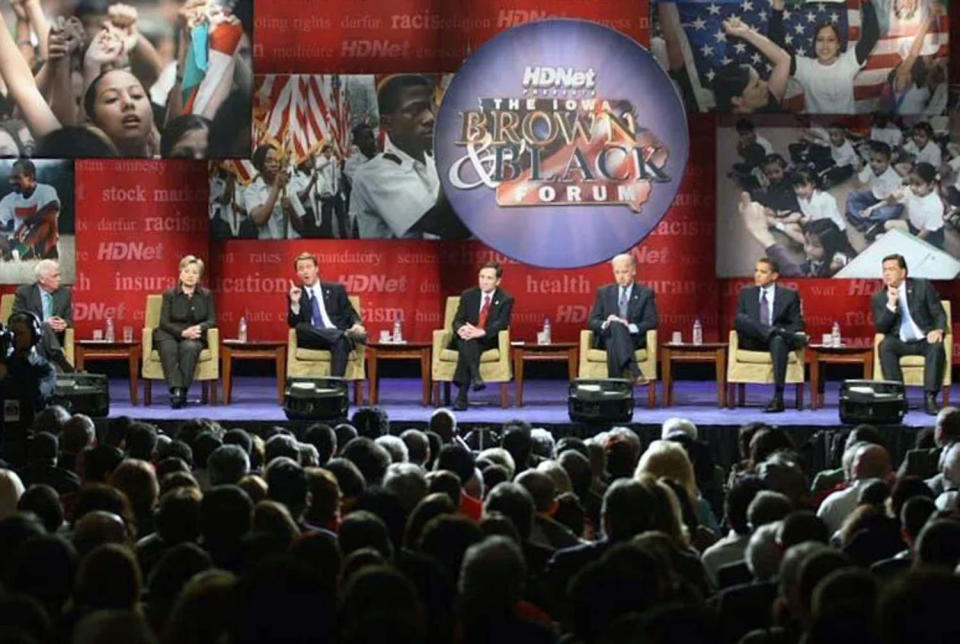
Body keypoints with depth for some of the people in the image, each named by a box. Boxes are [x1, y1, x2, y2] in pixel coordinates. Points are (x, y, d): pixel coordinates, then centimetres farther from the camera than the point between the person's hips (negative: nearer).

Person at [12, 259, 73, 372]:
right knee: (44, 328, -36)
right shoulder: (24, 292, 2)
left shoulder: (65, 293, 13)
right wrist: (44, 323, -19)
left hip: (54, 339, 2)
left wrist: (64, 324, -14)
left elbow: (69, 320, 13)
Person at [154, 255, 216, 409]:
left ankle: (182, 390, -40)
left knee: (189, 347, -36)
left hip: (194, 338, 1)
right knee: (169, 349, -37)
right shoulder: (170, 295, 6)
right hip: (170, 335, -1)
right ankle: (176, 390, -49)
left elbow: (211, 320, 7)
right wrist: (183, 332, -18)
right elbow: (164, 322, -1)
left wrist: (199, 327, -16)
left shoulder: (206, 295, 12)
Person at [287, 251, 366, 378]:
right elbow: (293, 324, 6)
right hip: (311, 340, 1)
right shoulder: (296, 294, 15)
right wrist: (294, 303, -11)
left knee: (340, 342, -37)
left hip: (338, 336, -1)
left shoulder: (336, 289, 15)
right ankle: (347, 335, -37)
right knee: (300, 327, -32)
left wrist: (357, 325, -12)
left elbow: (350, 314, 11)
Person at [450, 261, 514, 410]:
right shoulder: (468, 295, 9)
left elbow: (501, 323, -12)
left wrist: (481, 332, -31)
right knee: (466, 340, -35)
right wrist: (461, 329, -23)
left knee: (466, 348, -34)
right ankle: (475, 376, -52)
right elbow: (458, 320, 3)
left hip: (488, 341, -2)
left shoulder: (505, 300, 1)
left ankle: (462, 396, -42)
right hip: (467, 339, 2)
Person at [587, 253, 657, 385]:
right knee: (615, 325, -37)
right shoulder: (604, 292, 16)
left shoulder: (646, 293, 10)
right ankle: (635, 372, -54)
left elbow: (651, 322, 0)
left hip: (634, 339, -1)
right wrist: (605, 324, -16)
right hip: (607, 338, 1)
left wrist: (631, 327, -20)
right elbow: (593, 321, 9)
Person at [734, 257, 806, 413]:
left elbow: (798, 324, 5)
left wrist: (782, 332, -17)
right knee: (741, 319, -29)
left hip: (779, 339, -2)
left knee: (778, 340, -40)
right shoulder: (746, 293, 17)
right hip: (753, 342, 2)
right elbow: (738, 319, 8)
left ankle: (778, 398, -46)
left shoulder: (789, 295, 10)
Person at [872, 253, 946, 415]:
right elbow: (880, 328, -3)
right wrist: (891, 304, -17)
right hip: (900, 342, 1)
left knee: (937, 346, -33)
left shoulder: (923, 287, 1)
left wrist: (938, 330, -21)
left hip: (925, 340, -1)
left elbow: (939, 313, 1)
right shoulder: (878, 297, 4)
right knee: (885, 346, -30)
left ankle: (930, 397, -34)